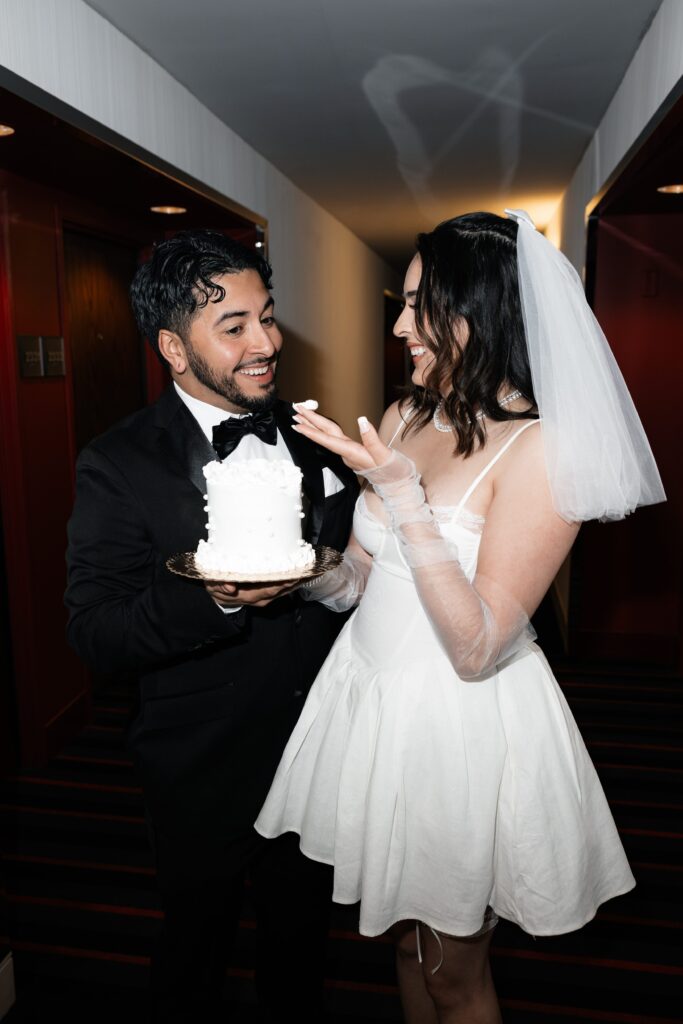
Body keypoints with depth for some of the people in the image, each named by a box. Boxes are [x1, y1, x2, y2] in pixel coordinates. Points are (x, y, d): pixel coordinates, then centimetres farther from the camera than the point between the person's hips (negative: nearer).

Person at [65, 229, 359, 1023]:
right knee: (195, 944, 23)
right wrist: (211, 598, -36)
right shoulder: (118, 466, -17)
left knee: (301, 936, 28)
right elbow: (93, 632, -21)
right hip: (203, 775, -4)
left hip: (319, 756, 5)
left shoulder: (311, 437, -2)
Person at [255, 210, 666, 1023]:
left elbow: (476, 647, -24)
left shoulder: (539, 448, -20)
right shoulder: (404, 419, 1)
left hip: (463, 721, -6)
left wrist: (401, 492, -29)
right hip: (374, 701, 6)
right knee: (404, 935, 27)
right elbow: (355, 580, 5)